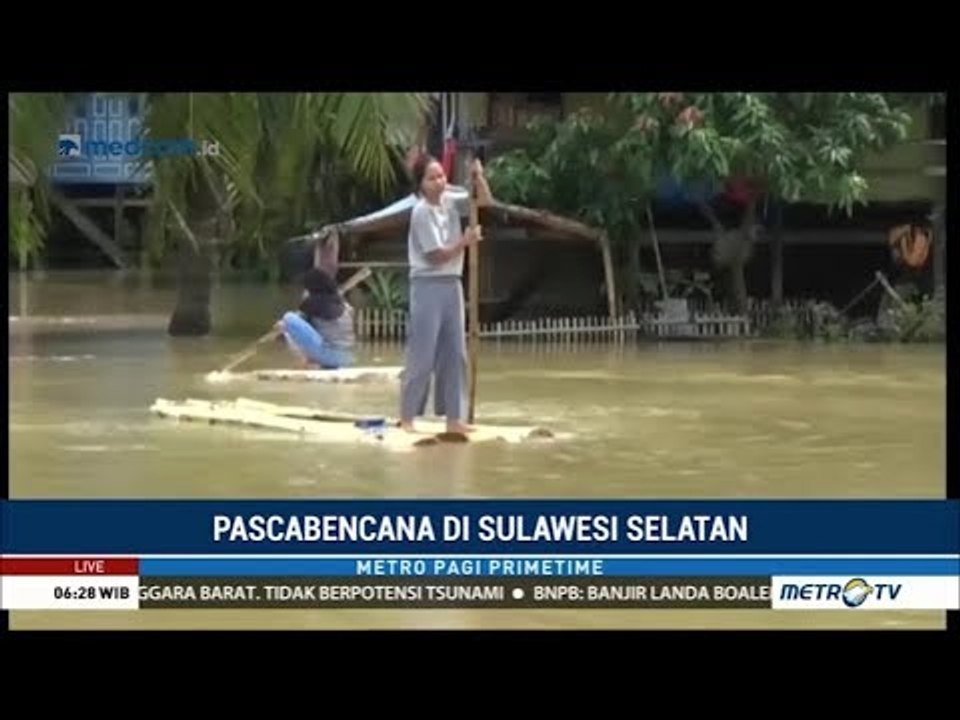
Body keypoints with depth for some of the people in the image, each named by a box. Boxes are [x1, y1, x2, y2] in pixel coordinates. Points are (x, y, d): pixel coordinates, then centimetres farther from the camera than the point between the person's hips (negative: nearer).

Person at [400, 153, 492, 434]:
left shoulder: (450, 201, 7)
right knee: (422, 354, -5)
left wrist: (479, 177, -5)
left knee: (454, 353, 8)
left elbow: (485, 202, 10)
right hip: (428, 285, -8)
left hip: (452, 284, 8)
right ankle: (407, 416, 3)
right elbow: (436, 255, -15)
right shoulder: (421, 212, -13)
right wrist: (465, 242, -15)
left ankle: (454, 417, 12)